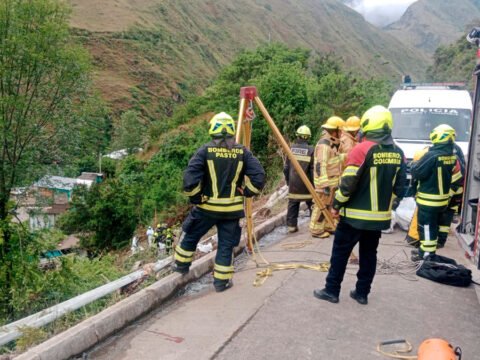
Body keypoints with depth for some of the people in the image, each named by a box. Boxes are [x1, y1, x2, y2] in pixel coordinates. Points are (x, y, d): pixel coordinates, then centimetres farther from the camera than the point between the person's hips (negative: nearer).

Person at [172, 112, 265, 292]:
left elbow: (190, 178, -16)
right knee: (226, 245, 13)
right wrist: (244, 193, 5)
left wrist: (195, 198, -1)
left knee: (191, 236, 22)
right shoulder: (243, 152, -3)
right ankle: (222, 281, 19)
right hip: (232, 209, 1)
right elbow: (259, 177, -7)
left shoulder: (205, 150, -8)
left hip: (207, 206, 0)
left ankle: (181, 264, 39)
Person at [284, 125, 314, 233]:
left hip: (293, 183, 3)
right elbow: (313, 169, -9)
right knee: (312, 205, 8)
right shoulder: (311, 150, -9)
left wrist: (288, 180, 16)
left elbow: (286, 167, 4)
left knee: (292, 205, 11)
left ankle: (291, 226, 13)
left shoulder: (291, 149, 1)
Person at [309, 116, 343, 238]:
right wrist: (325, 184, -31)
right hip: (325, 182, -10)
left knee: (329, 205, 19)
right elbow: (320, 166, -27)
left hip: (332, 181, 10)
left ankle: (328, 226, 31)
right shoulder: (324, 145, -20)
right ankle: (316, 230, 5)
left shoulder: (332, 143, 13)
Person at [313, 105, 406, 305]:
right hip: (380, 215, 6)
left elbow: (348, 183, -16)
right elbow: (400, 187, 8)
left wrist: (337, 205, -4)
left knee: (340, 252, 7)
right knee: (369, 254, 17)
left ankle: (331, 290, 15)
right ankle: (362, 292, 25)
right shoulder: (398, 153, 3)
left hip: (356, 214, -6)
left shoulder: (362, 149, -17)